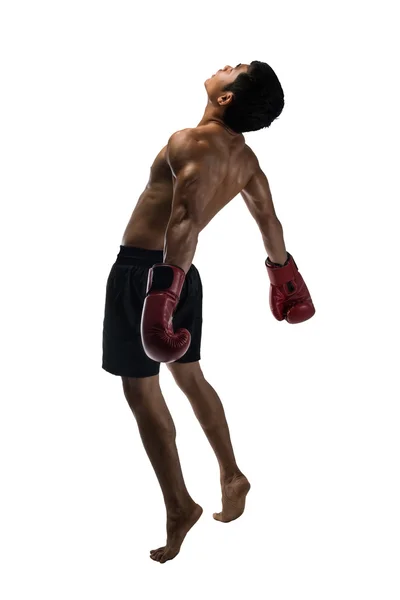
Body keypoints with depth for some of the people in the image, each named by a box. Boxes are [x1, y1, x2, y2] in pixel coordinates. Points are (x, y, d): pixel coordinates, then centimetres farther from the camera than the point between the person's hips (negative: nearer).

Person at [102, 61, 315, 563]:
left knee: (141, 389, 1)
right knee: (189, 376, 21)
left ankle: (179, 505, 7)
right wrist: (283, 272, 33)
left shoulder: (193, 142, -19)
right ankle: (231, 477, 31)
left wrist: (164, 290, -42)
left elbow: (187, 219, -34)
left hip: (144, 270, -8)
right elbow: (269, 219, 18)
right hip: (183, 274, 8)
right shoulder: (245, 158, 6)